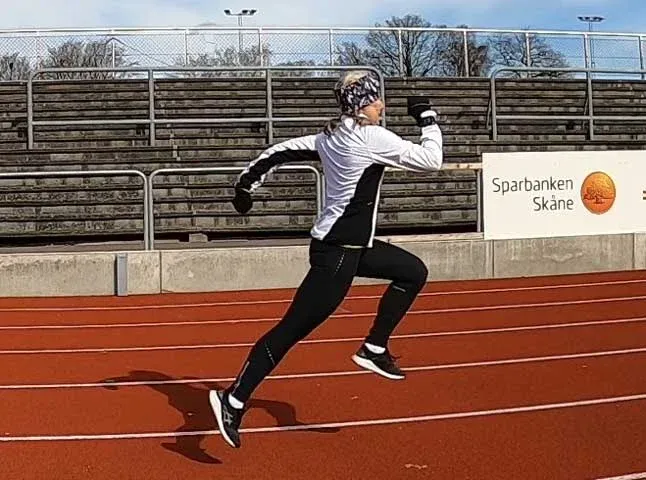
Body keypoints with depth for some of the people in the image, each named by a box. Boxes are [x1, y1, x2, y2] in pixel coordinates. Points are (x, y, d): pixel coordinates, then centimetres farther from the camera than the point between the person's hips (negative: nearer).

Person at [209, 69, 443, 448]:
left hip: (353, 246, 10)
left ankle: (374, 349, 17)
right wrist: (429, 120, 3)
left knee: (413, 272, 18)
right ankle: (233, 401, -1)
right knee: (292, 329, -6)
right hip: (337, 254, -10)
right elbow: (431, 160, -13)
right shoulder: (373, 137, -16)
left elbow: (280, 151, 13)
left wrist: (247, 183, 22)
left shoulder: (330, 136, 8)